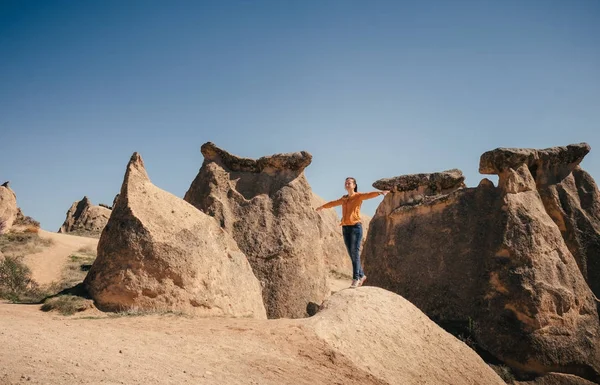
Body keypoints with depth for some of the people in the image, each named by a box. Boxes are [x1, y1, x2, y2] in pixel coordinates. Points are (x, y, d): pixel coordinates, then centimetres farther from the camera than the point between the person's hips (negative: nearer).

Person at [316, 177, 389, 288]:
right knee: (351, 254, 7)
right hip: (345, 228, 6)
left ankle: (355, 279, -4)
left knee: (355, 253, -8)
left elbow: (369, 195, -20)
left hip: (355, 227, -6)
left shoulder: (358, 196, 0)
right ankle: (361, 275, 22)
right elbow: (333, 203, 36)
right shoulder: (344, 198, 18)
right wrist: (322, 207, 53)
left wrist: (380, 193, -40)